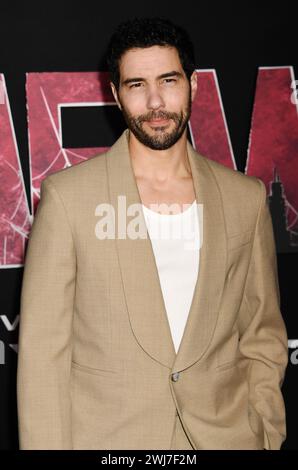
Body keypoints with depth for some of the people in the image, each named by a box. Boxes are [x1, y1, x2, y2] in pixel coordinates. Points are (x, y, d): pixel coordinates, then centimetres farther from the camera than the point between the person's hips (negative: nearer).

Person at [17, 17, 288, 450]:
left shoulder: (247, 198, 0)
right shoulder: (67, 195, -8)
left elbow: (263, 336, 6)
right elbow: (43, 348, -7)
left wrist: (265, 435, 0)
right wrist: (49, 444, -10)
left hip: (226, 433, 3)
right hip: (104, 435, -2)